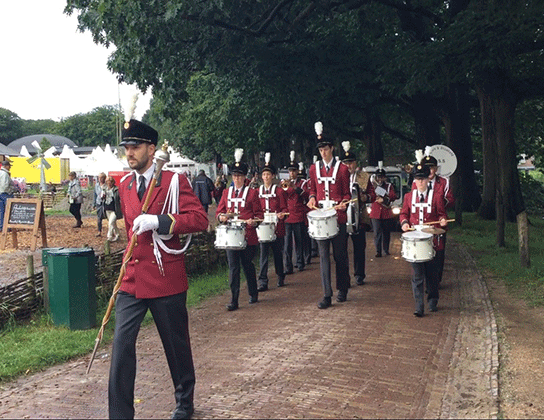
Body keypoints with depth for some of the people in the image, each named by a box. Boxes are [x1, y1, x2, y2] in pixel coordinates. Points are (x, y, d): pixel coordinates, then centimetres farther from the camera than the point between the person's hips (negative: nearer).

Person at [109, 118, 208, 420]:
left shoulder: (174, 181, -7)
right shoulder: (125, 185, 10)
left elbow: (200, 219, -17)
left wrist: (158, 221, -27)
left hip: (166, 279, -4)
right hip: (132, 279, 4)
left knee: (176, 344, 11)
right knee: (122, 344, -4)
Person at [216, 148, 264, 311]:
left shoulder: (252, 193, 1)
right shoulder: (226, 193, 11)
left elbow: (259, 214, 2)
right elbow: (219, 211, 13)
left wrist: (253, 221, -19)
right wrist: (221, 217, -10)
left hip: (248, 235, -2)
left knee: (248, 265, 9)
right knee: (233, 267, -1)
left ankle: (253, 294, 29)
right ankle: (234, 300, 1)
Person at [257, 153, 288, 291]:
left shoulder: (279, 191, 1)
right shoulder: (257, 192, 8)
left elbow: (284, 208, 0)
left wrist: (281, 214, -20)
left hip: (277, 227, -1)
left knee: (278, 253, 10)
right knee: (263, 254, -3)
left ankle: (281, 278, 27)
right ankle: (262, 282, -3)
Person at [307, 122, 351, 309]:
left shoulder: (342, 169, 0)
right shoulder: (314, 169, 8)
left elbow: (347, 193, 4)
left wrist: (343, 203, -16)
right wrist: (312, 198, -2)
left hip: (338, 218, -2)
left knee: (340, 255, 7)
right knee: (324, 256, 0)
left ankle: (343, 289, 24)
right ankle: (327, 295, 2)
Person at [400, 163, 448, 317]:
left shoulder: (436, 197, 3)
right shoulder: (409, 196, 8)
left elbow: (442, 214, 6)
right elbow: (404, 213, 12)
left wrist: (443, 220, -16)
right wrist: (404, 222, -9)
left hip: (431, 240, 0)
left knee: (432, 273, 9)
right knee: (417, 275, -3)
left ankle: (432, 302, 27)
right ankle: (419, 307, -2)